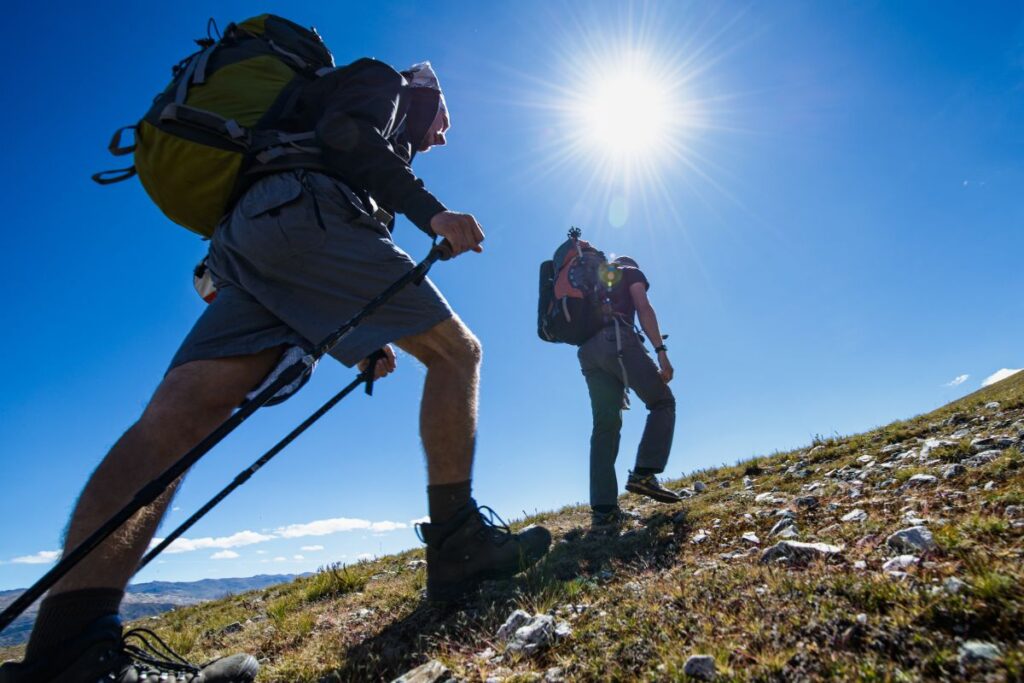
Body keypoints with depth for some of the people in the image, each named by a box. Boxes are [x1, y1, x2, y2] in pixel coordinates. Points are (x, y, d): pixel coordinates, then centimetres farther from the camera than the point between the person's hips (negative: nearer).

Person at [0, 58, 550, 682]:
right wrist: (432, 212, -10)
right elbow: (347, 130, -3)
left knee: (182, 409, -13)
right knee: (457, 350, -4)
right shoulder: (382, 82, 23)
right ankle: (457, 545, -10)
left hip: (246, 242, 9)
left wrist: (364, 340, 28)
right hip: (304, 209, -8)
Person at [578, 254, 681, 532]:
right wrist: (661, 351, -8)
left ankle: (603, 510, -8)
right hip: (617, 340, -6)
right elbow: (643, 308, 1)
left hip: (587, 351, 6)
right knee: (662, 402, 7)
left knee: (605, 426, 0)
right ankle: (644, 473, -11)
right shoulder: (631, 272, 21)